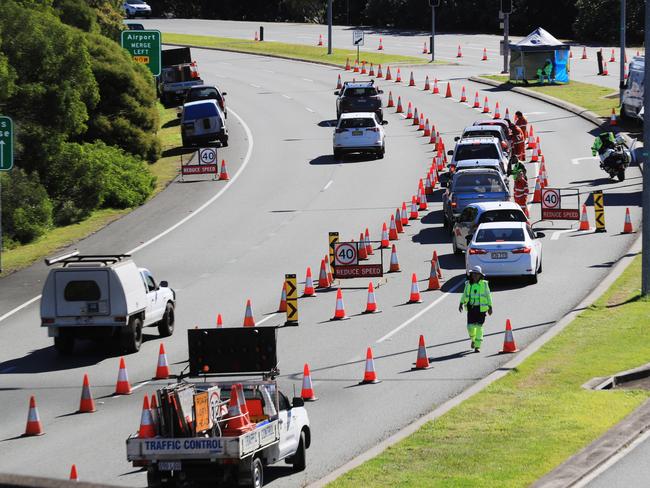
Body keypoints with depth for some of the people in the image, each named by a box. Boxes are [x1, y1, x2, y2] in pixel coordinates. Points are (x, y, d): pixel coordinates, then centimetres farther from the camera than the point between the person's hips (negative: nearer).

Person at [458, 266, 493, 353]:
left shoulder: (484, 284, -1)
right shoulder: (468, 284, 5)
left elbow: (488, 296, 5)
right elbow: (464, 295, 12)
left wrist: (490, 307, 5)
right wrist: (461, 304, 0)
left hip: (481, 308, -2)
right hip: (471, 308, 2)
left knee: (479, 327, -6)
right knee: (470, 326, -3)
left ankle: (477, 346, 0)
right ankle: (473, 339, 30)